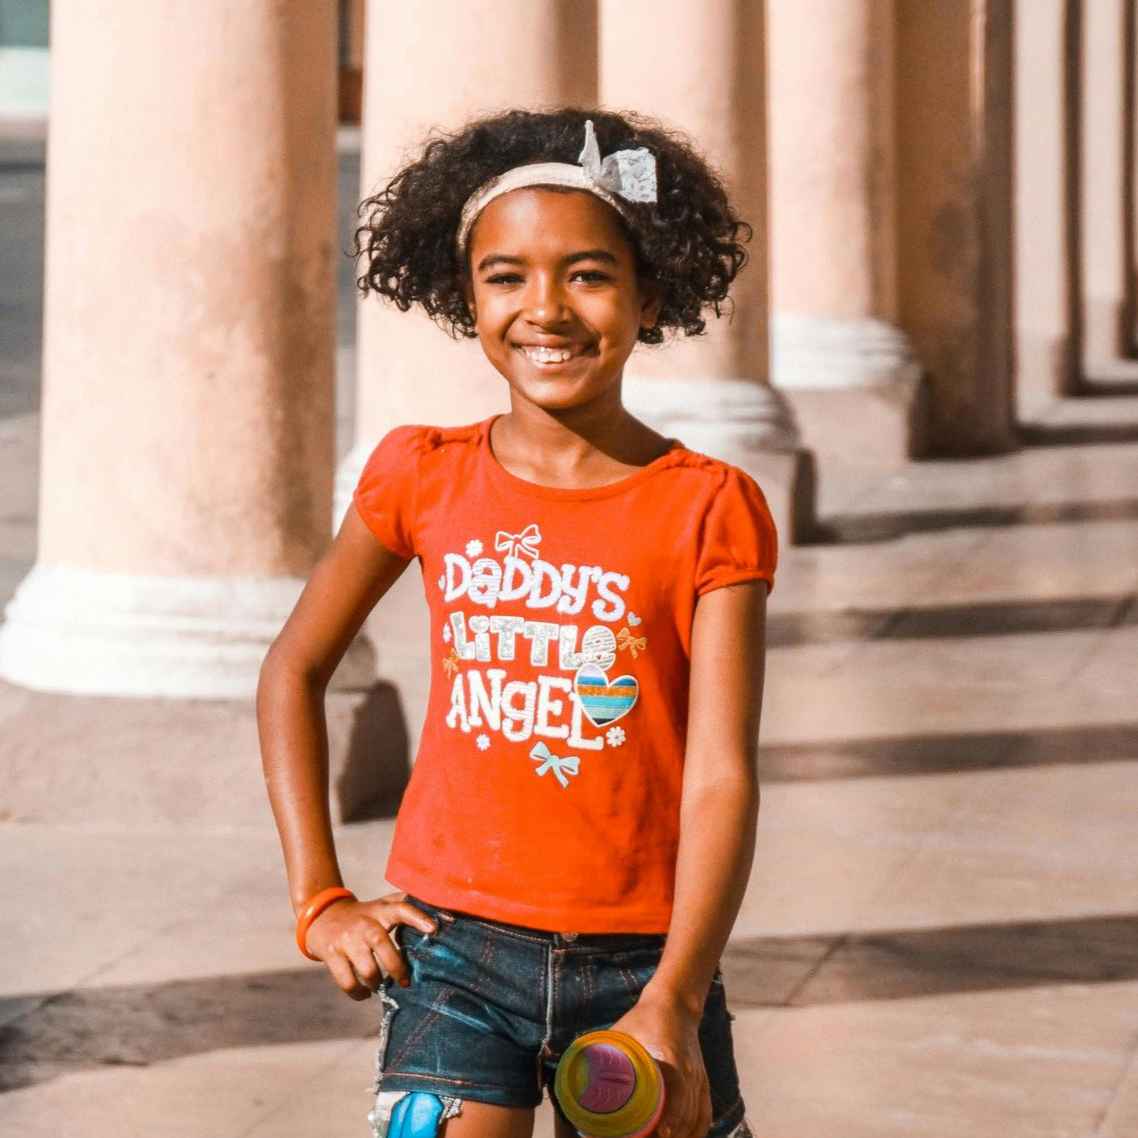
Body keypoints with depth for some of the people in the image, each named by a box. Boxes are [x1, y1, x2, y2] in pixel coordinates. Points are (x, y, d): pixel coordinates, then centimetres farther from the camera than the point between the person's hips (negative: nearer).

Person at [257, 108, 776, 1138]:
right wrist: (319, 900, 8)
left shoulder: (708, 511, -4)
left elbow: (722, 777, -12)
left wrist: (672, 1005, -24)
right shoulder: (425, 477, 3)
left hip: (639, 964, 0)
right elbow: (295, 670, 16)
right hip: (455, 954, 1)